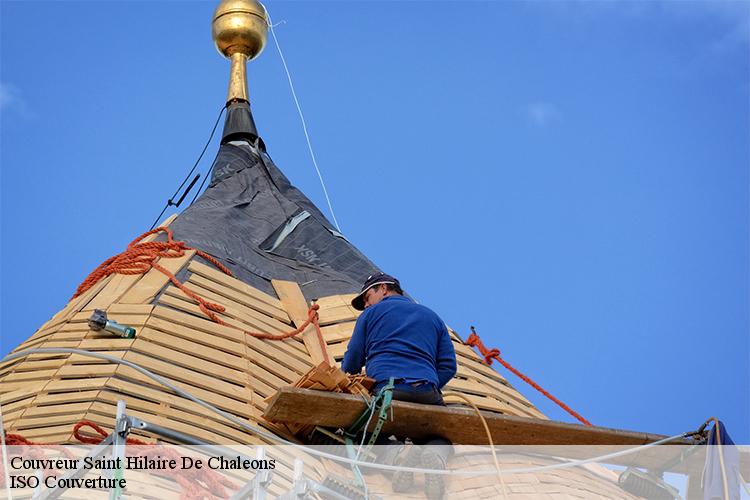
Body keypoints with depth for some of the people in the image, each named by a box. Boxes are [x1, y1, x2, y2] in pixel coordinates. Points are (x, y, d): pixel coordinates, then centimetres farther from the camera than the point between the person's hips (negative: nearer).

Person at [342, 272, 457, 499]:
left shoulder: (370, 314, 20)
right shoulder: (433, 317, 28)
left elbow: (351, 363, 18)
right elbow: (448, 366, 18)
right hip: (427, 392, 3)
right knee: (439, 439, 24)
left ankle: (397, 454, -25)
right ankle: (435, 456, -17)